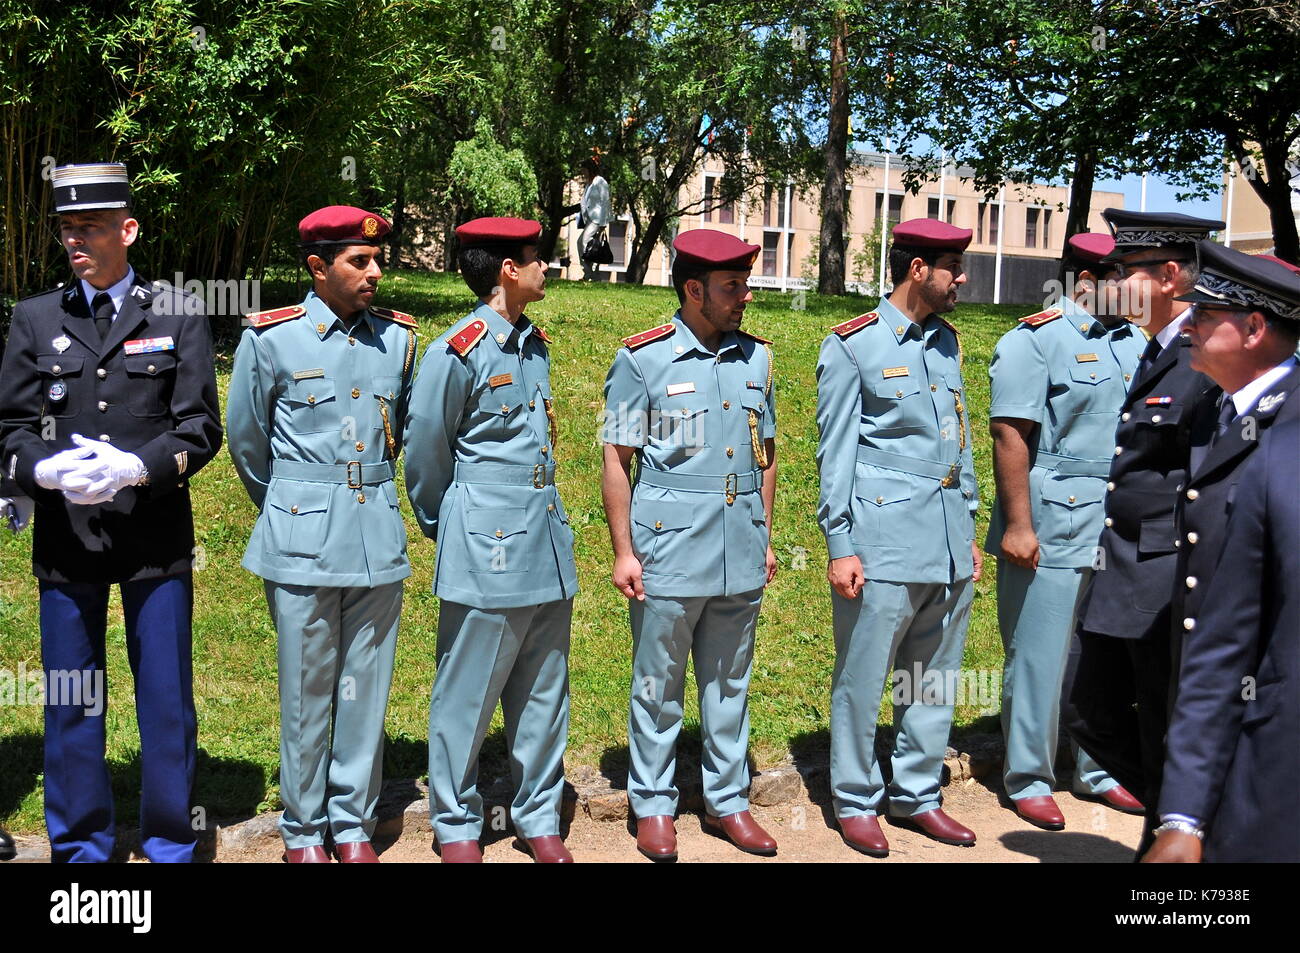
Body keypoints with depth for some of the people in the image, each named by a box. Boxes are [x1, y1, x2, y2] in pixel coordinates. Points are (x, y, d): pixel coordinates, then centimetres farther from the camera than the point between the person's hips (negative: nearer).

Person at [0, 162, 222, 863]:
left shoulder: (179, 315, 3)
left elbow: (200, 428, -2)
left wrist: (135, 468, -19)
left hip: (156, 539, -2)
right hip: (65, 539, 2)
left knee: (166, 702, 7)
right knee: (71, 707, 10)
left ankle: (169, 845, 24)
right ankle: (81, 849, 26)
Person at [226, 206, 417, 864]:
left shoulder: (398, 339, 5)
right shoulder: (270, 339, -4)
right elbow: (245, 439, 8)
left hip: (379, 539, 3)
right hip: (303, 542, -3)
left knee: (366, 688, 9)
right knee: (306, 692, 5)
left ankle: (353, 822, 23)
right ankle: (303, 829, 21)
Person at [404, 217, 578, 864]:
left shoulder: (535, 345, 11)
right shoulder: (455, 355, -10)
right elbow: (426, 458, 0)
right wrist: (445, 531, 12)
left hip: (549, 549, 7)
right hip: (488, 557, -6)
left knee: (544, 698, 13)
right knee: (466, 700, 4)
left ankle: (538, 818, 26)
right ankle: (456, 827, 20)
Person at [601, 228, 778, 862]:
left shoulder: (756, 358, 8)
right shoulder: (643, 358, -6)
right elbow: (616, 460, -4)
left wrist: (765, 538, 13)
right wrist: (623, 551, -7)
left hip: (741, 554, 4)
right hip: (671, 551, -4)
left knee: (730, 685, 14)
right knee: (658, 686, 8)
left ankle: (727, 801, 27)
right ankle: (653, 806, 22)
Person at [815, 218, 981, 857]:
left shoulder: (947, 342, 14)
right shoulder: (853, 346, -4)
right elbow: (835, 452, -5)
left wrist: (969, 530, 16)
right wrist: (840, 546, -9)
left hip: (949, 542, 6)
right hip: (884, 540, -6)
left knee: (935, 680, 12)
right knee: (862, 680, 2)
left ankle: (917, 795, 26)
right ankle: (856, 803, 17)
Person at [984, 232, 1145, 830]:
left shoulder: (1135, 342, 12)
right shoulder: (1035, 340, -8)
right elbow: (1010, 436, -14)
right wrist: (1017, 526, -18)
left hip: (1124, 527, 6)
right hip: (1054, 527, -6)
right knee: (1039, 656, 3)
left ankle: (1099, 770, 28)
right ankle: (1028, 780, 17)